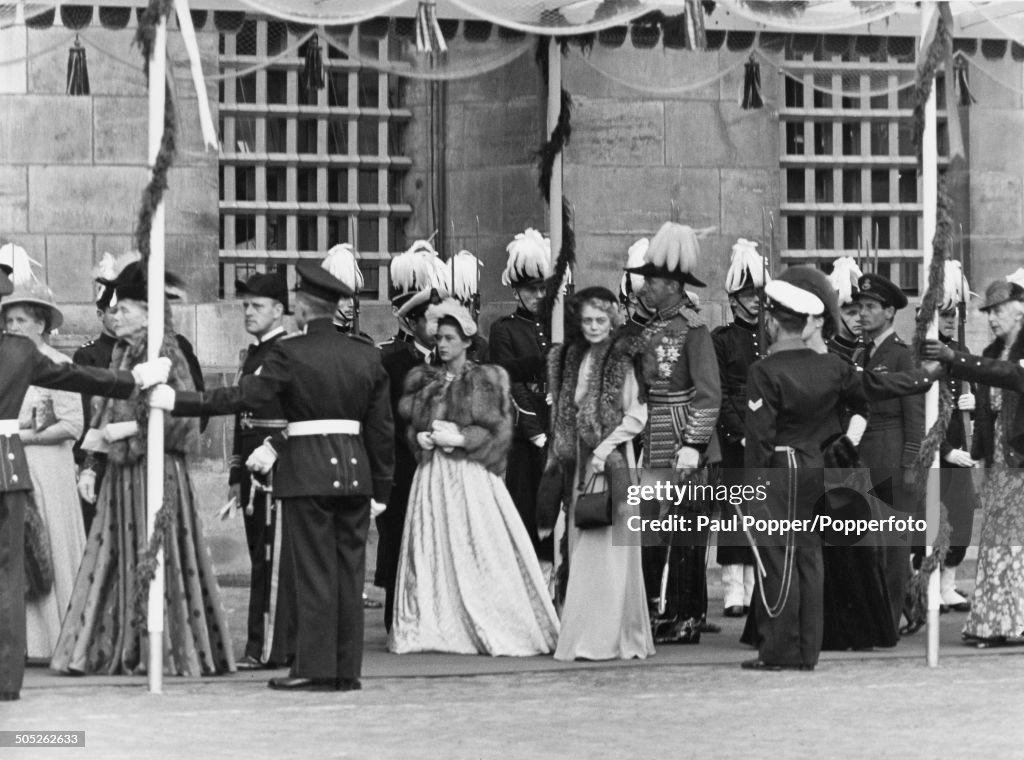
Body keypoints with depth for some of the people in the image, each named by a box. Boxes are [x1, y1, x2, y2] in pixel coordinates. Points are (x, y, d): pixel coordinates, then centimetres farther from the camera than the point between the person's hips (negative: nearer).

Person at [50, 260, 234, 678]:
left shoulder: (165, 356, -10)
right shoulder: (121, 355, 14)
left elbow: (182, 414, -16)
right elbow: (105, 411, 18)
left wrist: (129, 428, -17)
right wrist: (89, 464, 8)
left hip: (156, 470, -8)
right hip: (122, 472, 8)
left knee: (153, 559, -4)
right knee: (115, 558, 7)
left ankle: (169, 651, 3)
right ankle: (110, 650, 10)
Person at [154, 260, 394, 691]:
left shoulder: (290, 353, -9)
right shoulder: (367, 356, 7)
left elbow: (243, 397, -13)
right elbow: (382, 427, 8)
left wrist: (177, 402, -6)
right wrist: (381, 488, 15)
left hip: (308, 472, -5)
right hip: (355, 471, 5)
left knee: (314, 571, -1)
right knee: (349, 569, 7)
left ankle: (315, 668, -1)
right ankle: (348, 670, 10)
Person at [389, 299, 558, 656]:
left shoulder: (486, 379, 1)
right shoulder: (424, 380, 14)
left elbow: (498, 430, -3)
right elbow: (408, 421, 18)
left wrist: (459, 438, -13)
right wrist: (421, 437, -3)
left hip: (470, 476, -4)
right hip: (431, 477, 4)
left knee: (478, 552, -7)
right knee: (430, 552, 0)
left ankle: (496, 631, -4)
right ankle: (433, 628, 5)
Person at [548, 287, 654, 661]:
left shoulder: (623, 360, -5)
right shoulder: (571, 358, 13)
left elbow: (637, 416, -9)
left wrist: (604, 450, -14)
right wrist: (563, 451, 6)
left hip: (613, 460, -6)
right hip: (581, 462, 6)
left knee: (607, 547, -7)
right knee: (581, 545, 4)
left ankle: (605, 638, -8)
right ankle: (586, 635, 8)